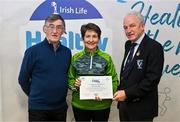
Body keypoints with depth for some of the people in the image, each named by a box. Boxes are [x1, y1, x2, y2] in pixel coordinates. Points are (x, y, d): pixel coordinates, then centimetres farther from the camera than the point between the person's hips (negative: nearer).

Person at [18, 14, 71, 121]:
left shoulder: (67, 52, 2)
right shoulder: (33, 51, -10)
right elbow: (23, 79, -3)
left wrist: (58, 95, 9)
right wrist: (36, 96, 5)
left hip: (61, 107, 4)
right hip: (38, 108, -4)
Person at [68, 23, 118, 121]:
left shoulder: (106, 58, -1)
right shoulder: (75, 58, 1)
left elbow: (114, 80, 0)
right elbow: (70, 79, 8)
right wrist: (74, 84, -13)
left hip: (101, 105, 0)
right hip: (80, 105, 1)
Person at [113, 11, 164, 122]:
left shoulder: (154, 47, -15)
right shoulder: (128, 45, 8)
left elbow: (152, 79, -22)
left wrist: (127, 93, -21)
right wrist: (121, 91, 3)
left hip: (141, 108, -6)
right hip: (124, 103, 7)